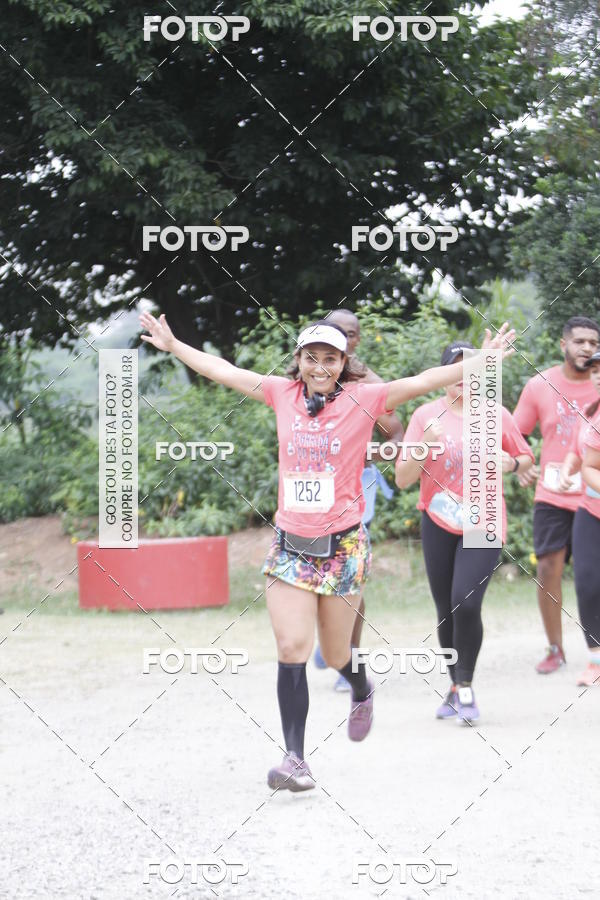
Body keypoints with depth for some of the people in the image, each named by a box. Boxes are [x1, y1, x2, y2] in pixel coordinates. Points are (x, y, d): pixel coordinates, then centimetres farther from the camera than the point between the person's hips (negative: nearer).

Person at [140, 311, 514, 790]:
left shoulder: (362, 399, -5)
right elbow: (223, 371, 15)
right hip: (290, 544, 2)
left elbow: (422, 381, -14)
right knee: (292, 649, -10)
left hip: (342, 546, -2)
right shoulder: (283, 394, 4)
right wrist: (172, 345, 21)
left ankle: (362, 692, 45)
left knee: (336, 655, 9)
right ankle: (295, 758, -8)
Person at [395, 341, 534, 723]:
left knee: (466, 604, -17)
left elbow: (527, 457, 14)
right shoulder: (426, 415, 0)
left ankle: (465, 687, -2)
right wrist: (425, 446, -20)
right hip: (438, 525, 2)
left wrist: (512, 463, -8)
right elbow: (403, 479, -3)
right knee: (447, 611, 8)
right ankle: (456, 687, 25)